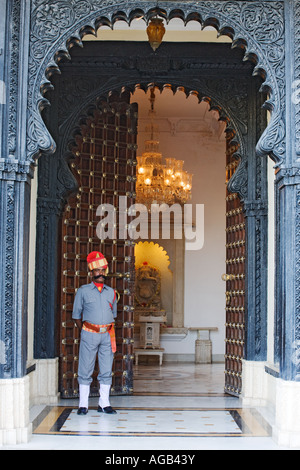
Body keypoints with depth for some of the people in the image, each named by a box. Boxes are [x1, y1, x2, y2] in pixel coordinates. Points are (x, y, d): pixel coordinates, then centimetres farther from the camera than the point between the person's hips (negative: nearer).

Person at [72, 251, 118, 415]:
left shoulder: (111, 292, 12)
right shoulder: (83, 291, 3)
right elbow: (76, 315, 8)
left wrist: (108, 329, 13)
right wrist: (84, 332, 7)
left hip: (107, 335, 3)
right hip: (89, 335, -3)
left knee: (106, 371, 5)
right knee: (85, 370, 0)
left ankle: (104, 403, 12)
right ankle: (83, 404, 7)